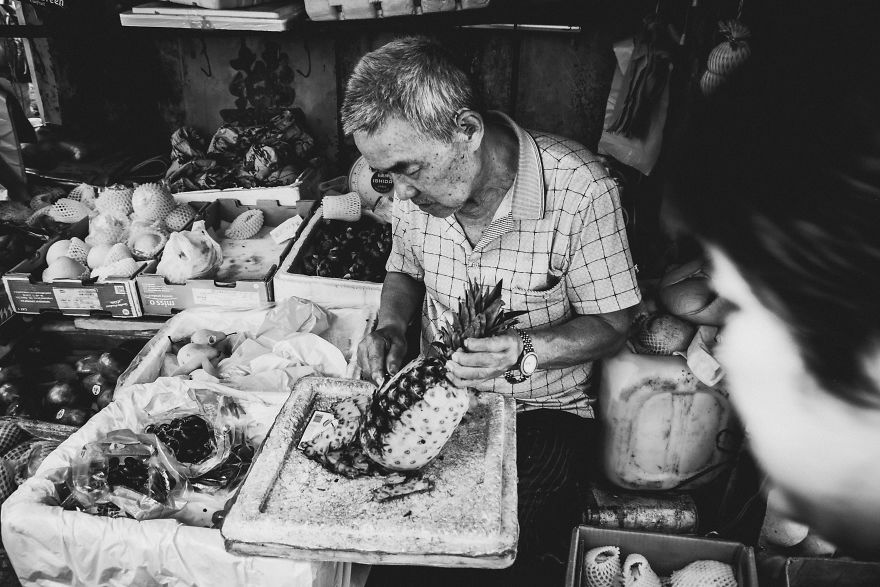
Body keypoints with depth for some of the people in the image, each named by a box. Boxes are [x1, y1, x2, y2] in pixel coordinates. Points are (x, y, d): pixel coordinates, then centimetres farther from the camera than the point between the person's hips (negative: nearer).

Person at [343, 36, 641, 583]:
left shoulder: (580, 188, -21)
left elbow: (611, 323, -10)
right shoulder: (415, 182, -6)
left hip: (542, 409, -4)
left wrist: (524, 351, -28)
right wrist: (392, 327, -9)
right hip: (437, 397, 5)